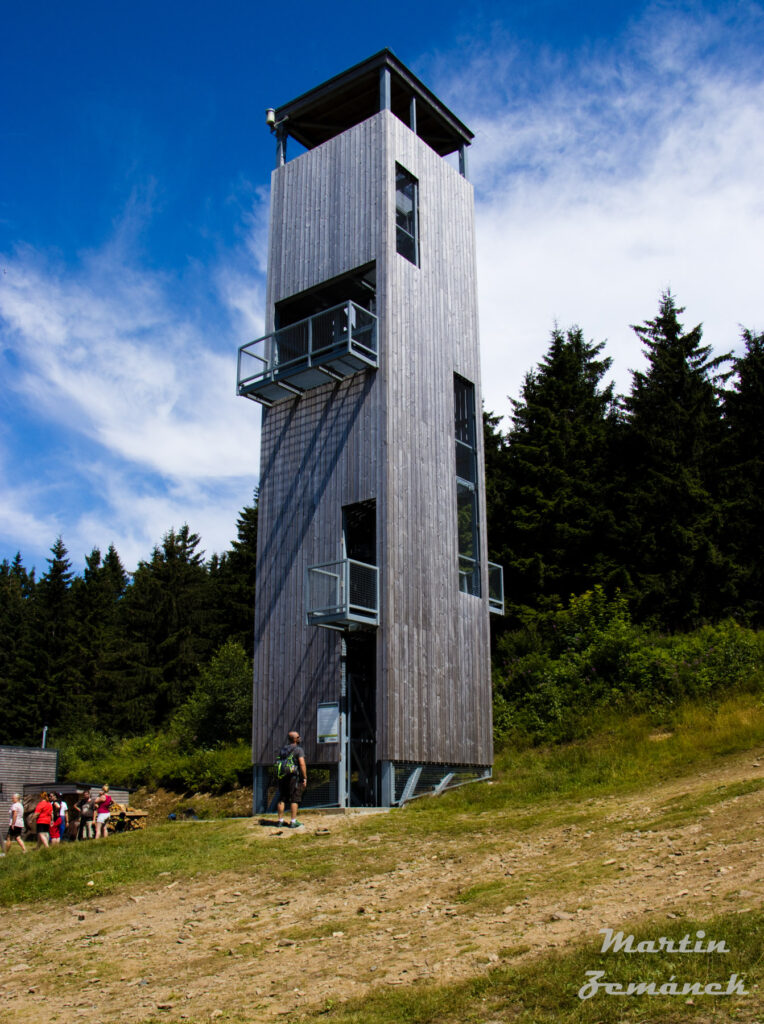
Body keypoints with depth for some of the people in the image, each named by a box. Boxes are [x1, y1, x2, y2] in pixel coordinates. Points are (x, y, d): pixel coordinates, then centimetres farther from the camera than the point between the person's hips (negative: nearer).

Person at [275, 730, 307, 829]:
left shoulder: (282, 749, 13)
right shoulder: (298, 750, -7)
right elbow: (302, 764, -15)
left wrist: (279, 776, 17)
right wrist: (305, 778, -11)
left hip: (283, 777, 6)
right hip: (294, 776, -6)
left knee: (282, 799, 9)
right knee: (294, 799, -2)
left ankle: (280, 820, 11)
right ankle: (293, 822, -4)